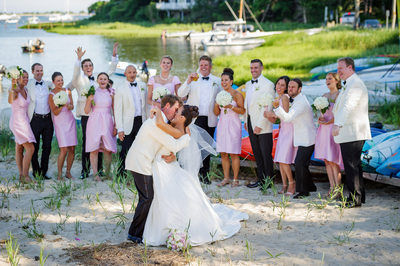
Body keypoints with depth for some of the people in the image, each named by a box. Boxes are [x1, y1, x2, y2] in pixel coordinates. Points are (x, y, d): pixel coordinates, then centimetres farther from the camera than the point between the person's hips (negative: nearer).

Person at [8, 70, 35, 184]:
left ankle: (21, 175, 17)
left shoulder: (25, 90, 6)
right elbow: (11, 101, -41)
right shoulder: (15, 91, -17)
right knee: (30, 148, -12)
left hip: (24, 122, 8)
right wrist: (13, 87, -59)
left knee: (19, 148, 13)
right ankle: (25, 176, -7)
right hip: (17, 122, -8)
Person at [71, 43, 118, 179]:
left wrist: (114, 55, 4)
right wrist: (79, 58, -30)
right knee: (86, 142, -1)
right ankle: (85, 170, 7)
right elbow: (75, 72, -16)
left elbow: (110, 71, 14)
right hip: (86, 116, -3)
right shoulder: (79, 80, 3)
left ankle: (99, 168, 16)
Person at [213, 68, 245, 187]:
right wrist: (217, 104, -5)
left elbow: (242, 110, -9)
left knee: (234, 153, -5)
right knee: (223, 153, 4)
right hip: (222, 125, 5)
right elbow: (216, 113, 13)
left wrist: (231, 106, -20)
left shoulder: (237, 94, -3)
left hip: (233, 125, -5)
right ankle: (226, 178, 11)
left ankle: (235, 179, 1)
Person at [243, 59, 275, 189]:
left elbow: (268, 107, -14)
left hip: (263, 126, -7)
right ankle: (260, 179, 20)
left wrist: (260, 125, -17)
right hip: (251, 124, 7)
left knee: (266, 154, -3)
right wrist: (246, 121, 16)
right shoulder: (248, 84, 15)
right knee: (257, 154, 12)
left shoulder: (267, 84, -10)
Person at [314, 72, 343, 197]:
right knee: (327, 160, 6)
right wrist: (320, 119, 0)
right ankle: (332, 187, 11)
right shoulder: (325, 96, 16)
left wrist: (327, 122, -12)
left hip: (334, 128, -7)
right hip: (324, 130, 7)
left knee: (333, 160, -9)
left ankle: (337, 189, -3)